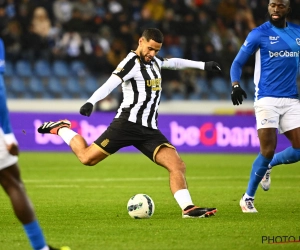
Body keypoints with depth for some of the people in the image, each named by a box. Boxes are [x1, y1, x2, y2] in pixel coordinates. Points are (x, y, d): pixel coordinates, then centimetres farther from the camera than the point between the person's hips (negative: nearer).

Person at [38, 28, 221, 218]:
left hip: (150, 130, 7)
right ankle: (61, 128, 22)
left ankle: (188, 208, -13)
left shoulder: (154, 61, 17)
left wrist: (203, 65, 40)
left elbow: (174, 63, 39)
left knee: (178, 166, -10)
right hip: (128, 124, -7)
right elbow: (111, 83, -24)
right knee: (87, 157, -4)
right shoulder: (132, 62, -9)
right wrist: (91, 102, -40)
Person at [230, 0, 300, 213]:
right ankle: (248, 198, 6)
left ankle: (268, 166, 26)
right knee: (268, 151, -11)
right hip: (267, 99, -4)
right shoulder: (259, 34, -3)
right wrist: (235, 84, -19)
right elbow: (238, 63, -1)